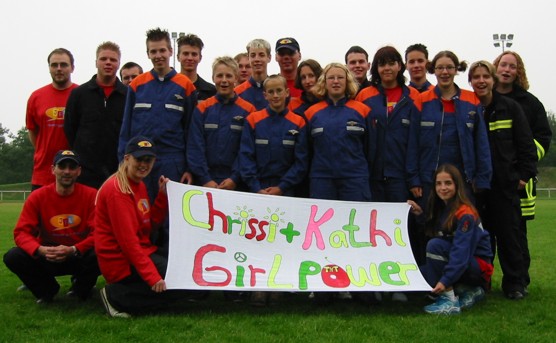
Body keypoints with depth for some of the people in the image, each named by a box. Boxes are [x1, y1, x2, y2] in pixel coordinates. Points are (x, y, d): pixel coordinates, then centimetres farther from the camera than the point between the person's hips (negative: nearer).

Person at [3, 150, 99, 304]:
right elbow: (21, 232, -11)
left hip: (80, 256, -1)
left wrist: (73, 250, -32)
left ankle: (81, 288, 3)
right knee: (13, 257, -24)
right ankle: (48, 290, 6)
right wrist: (40, 250, -32)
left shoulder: (91, 195, -12)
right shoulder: (37, 197, -8)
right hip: (47, 257, 2)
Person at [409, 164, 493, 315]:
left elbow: (461, 251, -29)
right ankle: (467, 291, 2)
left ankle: (449, 300, -23)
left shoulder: (465, 214, -20)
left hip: (478, 266, -8)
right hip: (457, 263, 8)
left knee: (434, 245, -27)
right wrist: (420, 214, -7)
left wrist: (446, 280, -36)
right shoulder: (440, 209, 5)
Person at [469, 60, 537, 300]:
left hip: (505, 183, -1)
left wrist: (524, 174, -4)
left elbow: (526, 144, 3)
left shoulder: (510, 108, 2)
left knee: (508, 233, 1)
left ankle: (515, 284, 10)